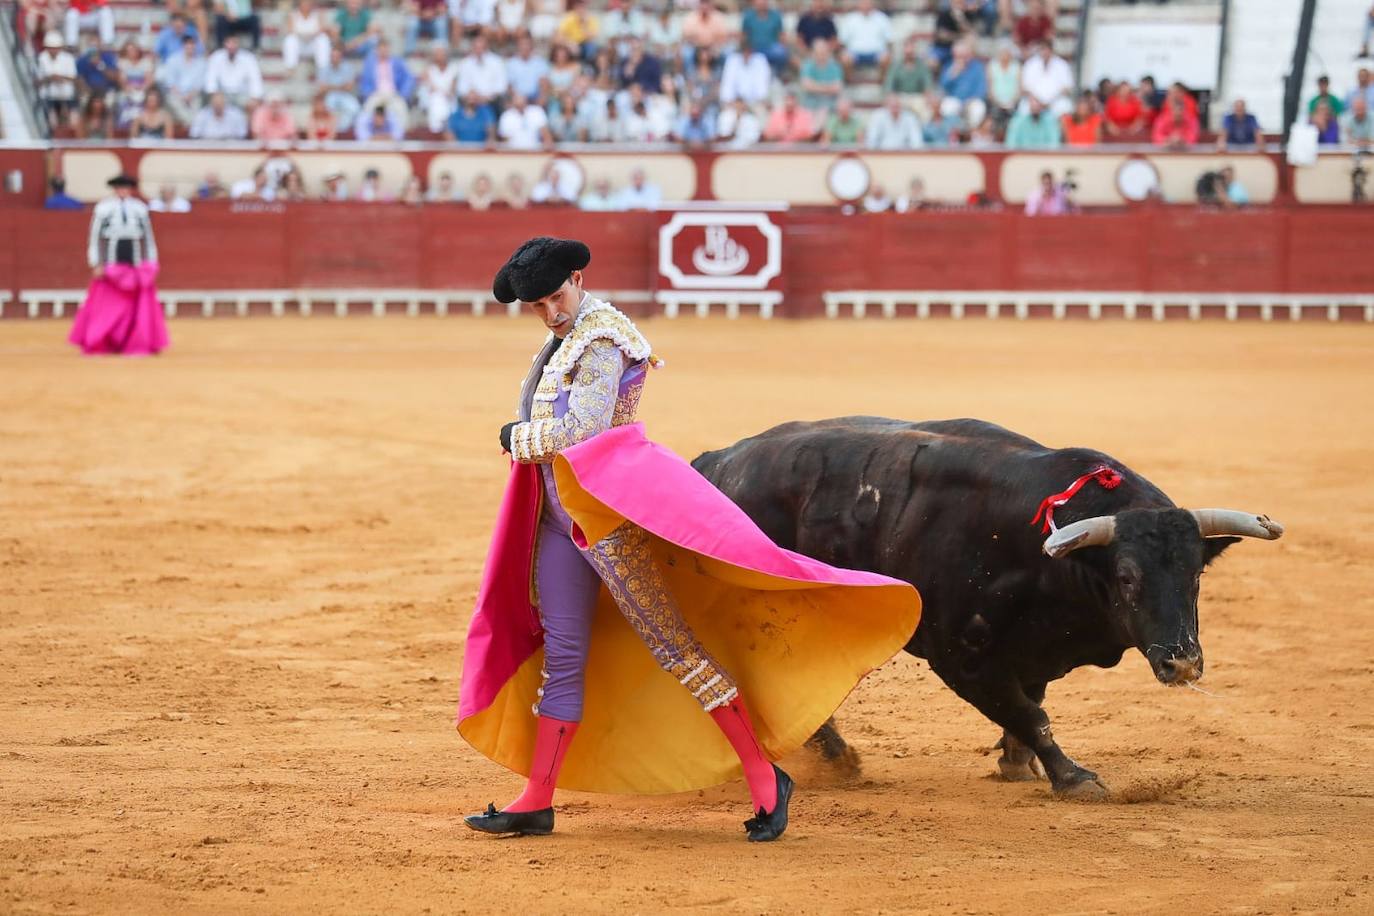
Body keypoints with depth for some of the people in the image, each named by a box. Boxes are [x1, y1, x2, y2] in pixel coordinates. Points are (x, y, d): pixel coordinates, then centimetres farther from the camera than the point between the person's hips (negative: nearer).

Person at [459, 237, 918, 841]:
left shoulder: (601, 340, -13)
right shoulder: (564, 338, 16)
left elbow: (582, 429, -23)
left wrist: (519, 438, -9)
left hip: (607, 513, -9)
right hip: (558, 513, 9)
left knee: (671, 644, -9)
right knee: (562, 652, 9)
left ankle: (764, 779, -6)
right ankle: (536, 802, 12)